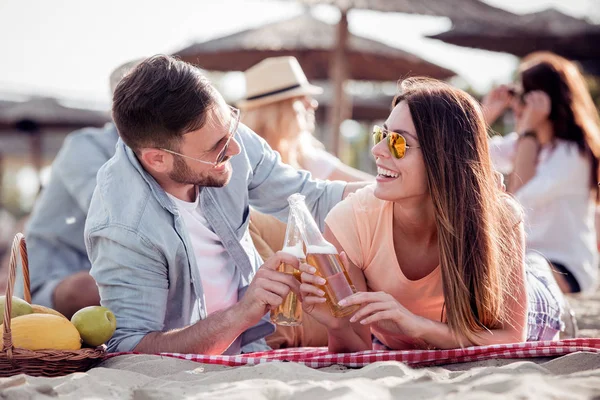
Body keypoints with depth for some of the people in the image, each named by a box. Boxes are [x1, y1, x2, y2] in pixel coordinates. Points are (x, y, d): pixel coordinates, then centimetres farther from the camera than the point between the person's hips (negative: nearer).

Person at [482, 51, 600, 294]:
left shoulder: (574, 154, -14)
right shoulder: (523, 144, 10)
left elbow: (522, 197, -26)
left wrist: (528, 131, -20)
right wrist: (486, 114, 3)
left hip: (566, 269, -8)